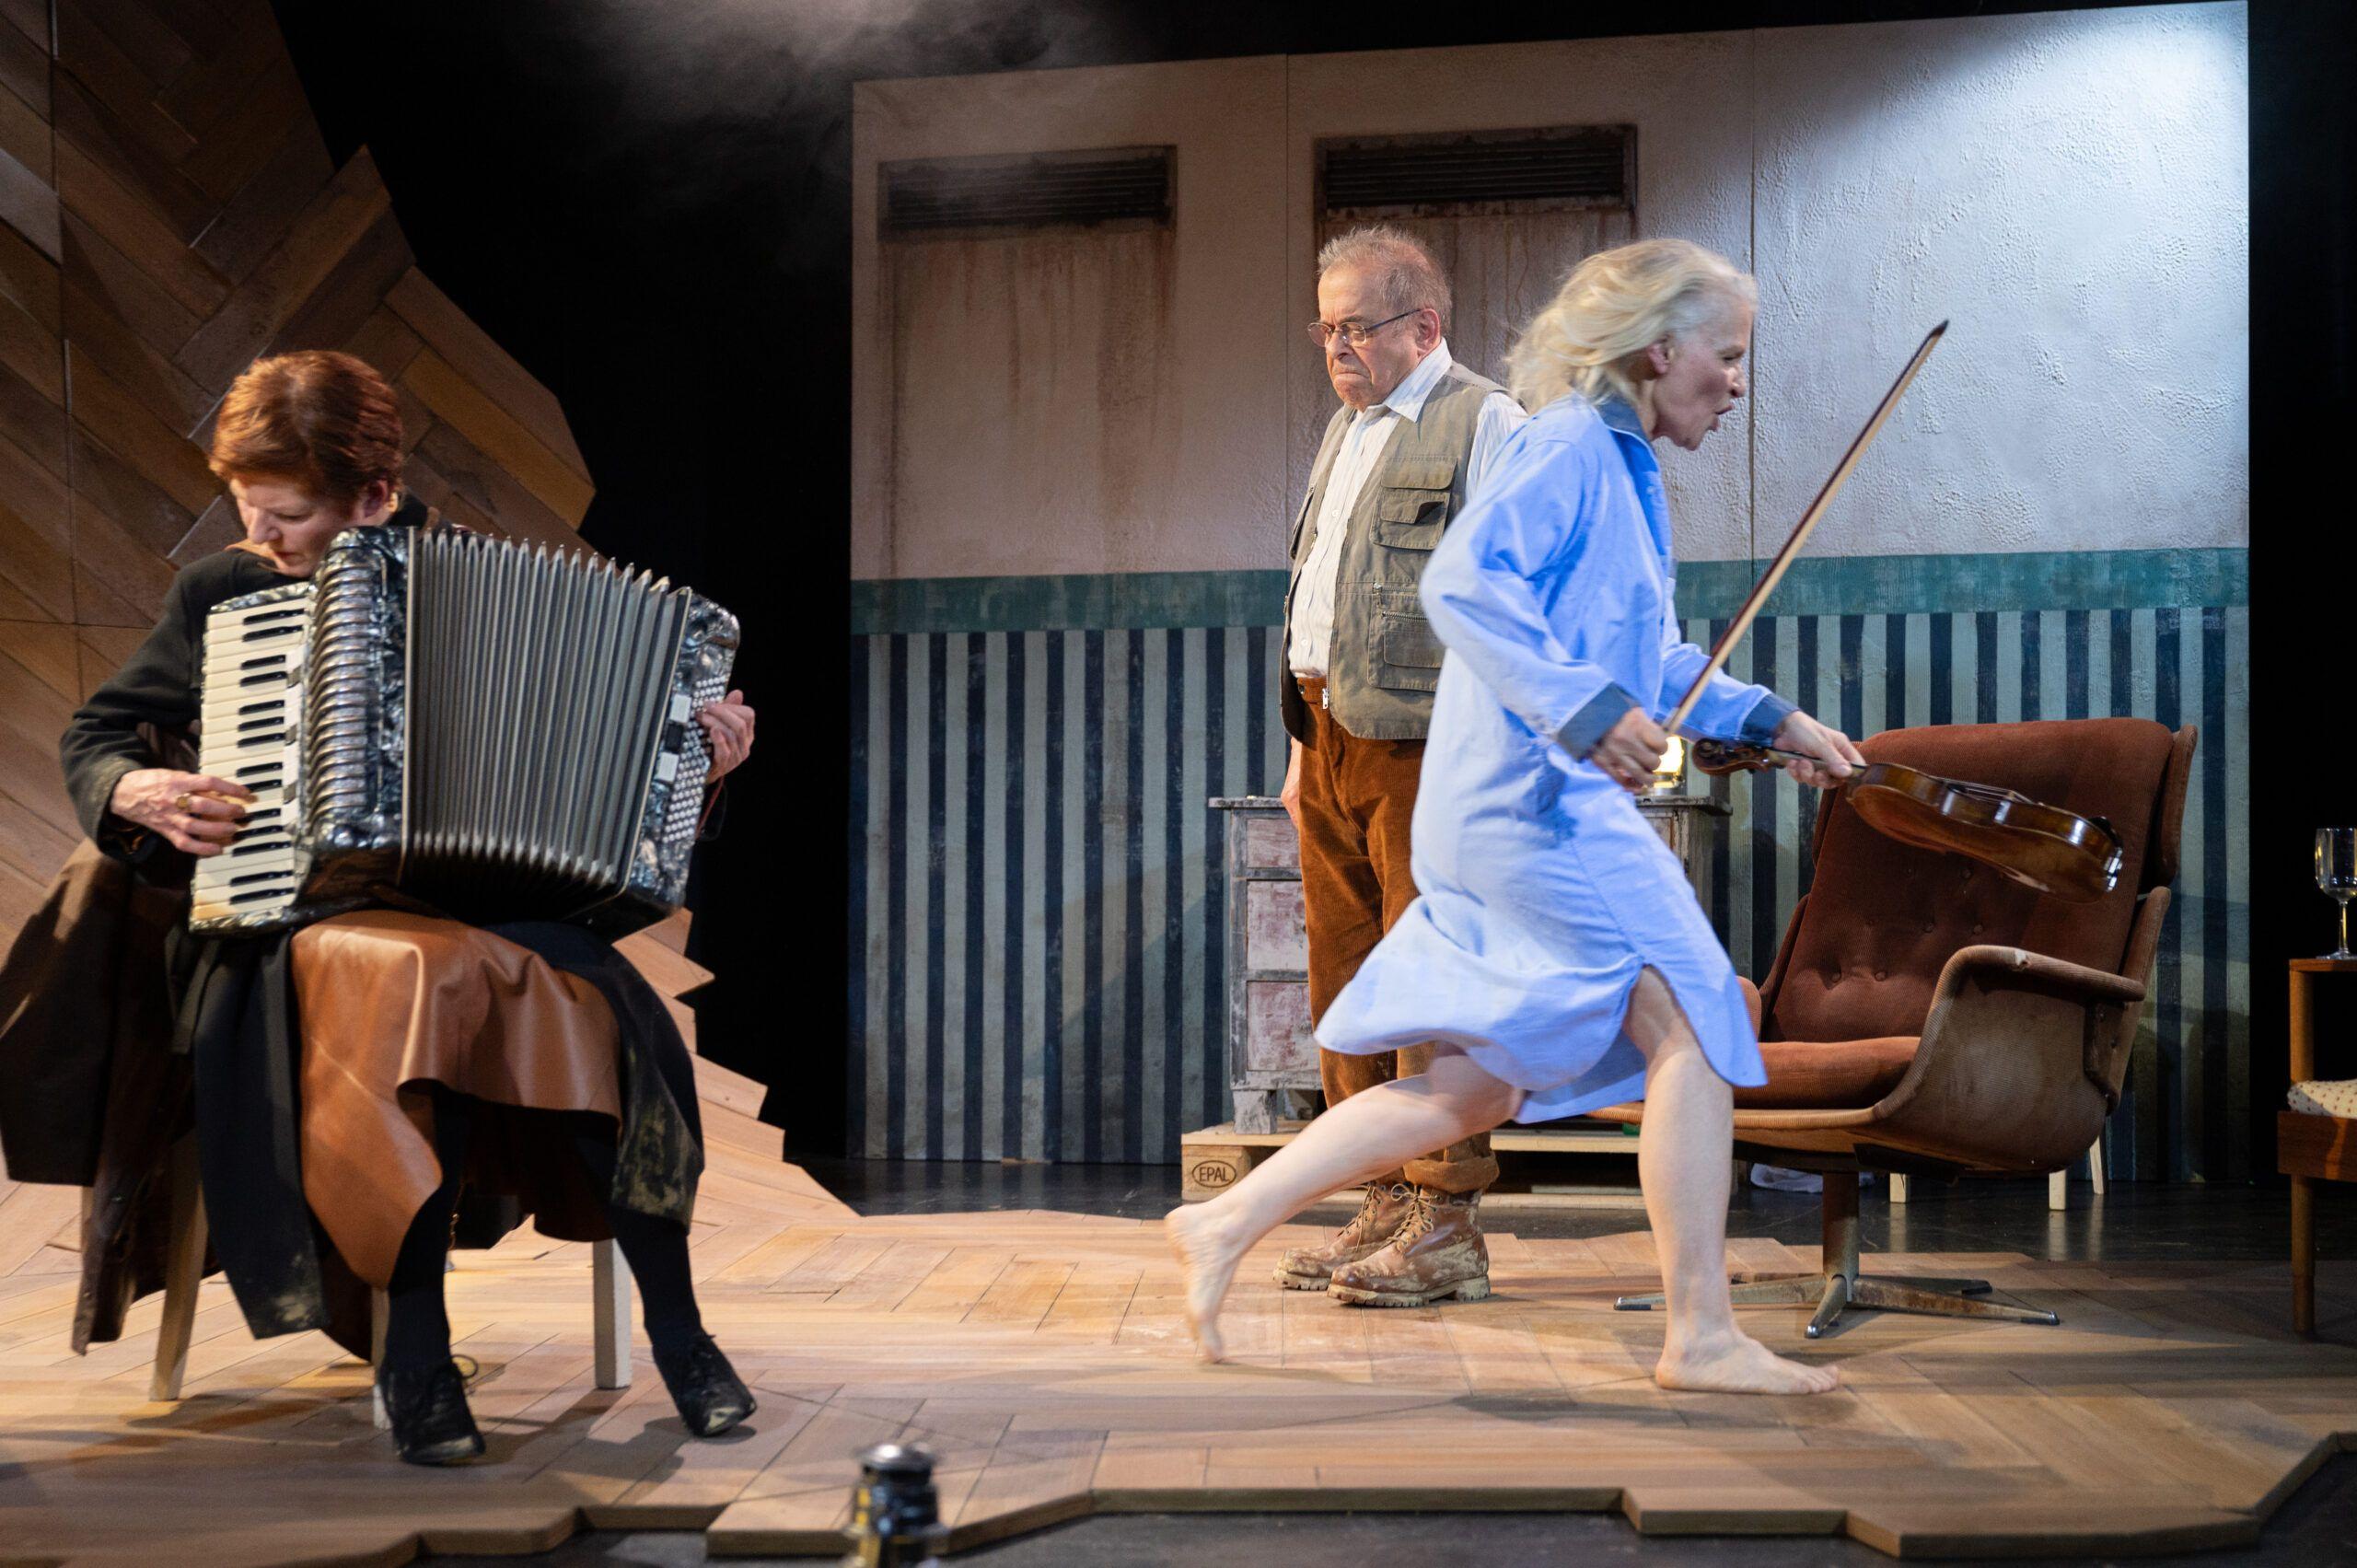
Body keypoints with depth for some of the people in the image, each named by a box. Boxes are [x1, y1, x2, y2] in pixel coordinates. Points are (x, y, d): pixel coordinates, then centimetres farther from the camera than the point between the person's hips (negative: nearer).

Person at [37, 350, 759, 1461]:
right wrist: (140, 792, -3)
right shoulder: (219, 593, 13)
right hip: (287, 912, 0)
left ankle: (675, 1328, -18)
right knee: (428, 982, -37)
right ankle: (415, 1348, -25)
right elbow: (94, 736, 19)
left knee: (595, 999, -33)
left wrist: (700, 741, -6)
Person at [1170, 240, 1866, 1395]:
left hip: (1508, 811, 10)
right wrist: (1585, 708, -28)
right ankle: (1701, 1338, 2)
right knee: (1692, 1027, -5)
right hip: (1536, 801, -10)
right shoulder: (1574, 443, -9)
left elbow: (1649, 667, 28)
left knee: (1480, 1085, 12)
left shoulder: (1621, 467, 21)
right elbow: (1462, 578, -23)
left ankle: (1228, 1224, 16)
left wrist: (1773, 721, 23)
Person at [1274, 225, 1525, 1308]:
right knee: (1347, 977, 9)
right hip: (1331, 736, 8)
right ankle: (1388, 1205, 18)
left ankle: (1447, 1225, -1)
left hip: (1424, 741, -8)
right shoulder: (1347, 430, 22)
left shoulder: (1483, 423, -3)